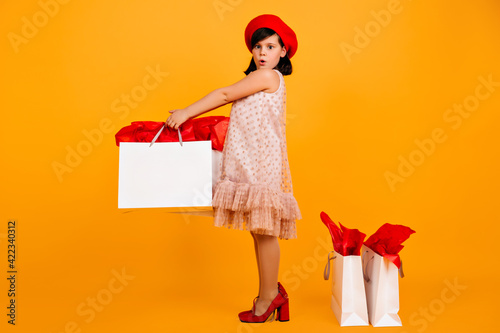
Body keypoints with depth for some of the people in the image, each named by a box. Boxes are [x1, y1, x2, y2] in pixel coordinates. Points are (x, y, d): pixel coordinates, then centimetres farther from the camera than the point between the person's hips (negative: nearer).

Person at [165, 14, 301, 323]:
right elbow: (229, 100, 21)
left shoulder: (267, 76, -6)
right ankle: (271, 291, 20)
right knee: (260, 229, 11)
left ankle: (268, 296, 8)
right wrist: (186, 115, 17)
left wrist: (186, 112, -3)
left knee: (264, 229, -3)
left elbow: (225, 94, -7)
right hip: (250, 162, 10)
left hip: (262, 163, -10)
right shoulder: (262, 80, 23)